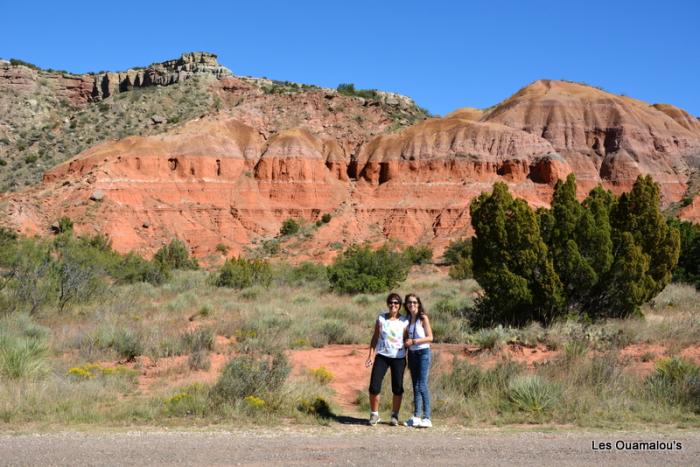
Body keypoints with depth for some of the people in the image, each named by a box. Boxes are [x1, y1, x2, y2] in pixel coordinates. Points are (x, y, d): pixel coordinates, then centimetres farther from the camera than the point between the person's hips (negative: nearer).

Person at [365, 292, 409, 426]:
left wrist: (408, 359, 1)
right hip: (382, 356, 0)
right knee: (374, 386, -4)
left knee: (397, 388, 5)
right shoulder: (381, 318, 2)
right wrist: (370, 356, 1)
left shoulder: (404, 321, 0)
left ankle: (395, 416, 20)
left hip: (398, 358, 0)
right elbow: (375, 337, 6)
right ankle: (374, 415, 12)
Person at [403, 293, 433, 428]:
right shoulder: (407, 319, 11)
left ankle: (427, 418, -10)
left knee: (422, 385, -11)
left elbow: (430, 337, -10)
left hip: (423, 353, -6)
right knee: (415, 386, 8)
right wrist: (406, 342, 2)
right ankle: (416, 417, 12)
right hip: (412, 354, 6)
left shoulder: (423, 318, -6)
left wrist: (413, 341, -15)